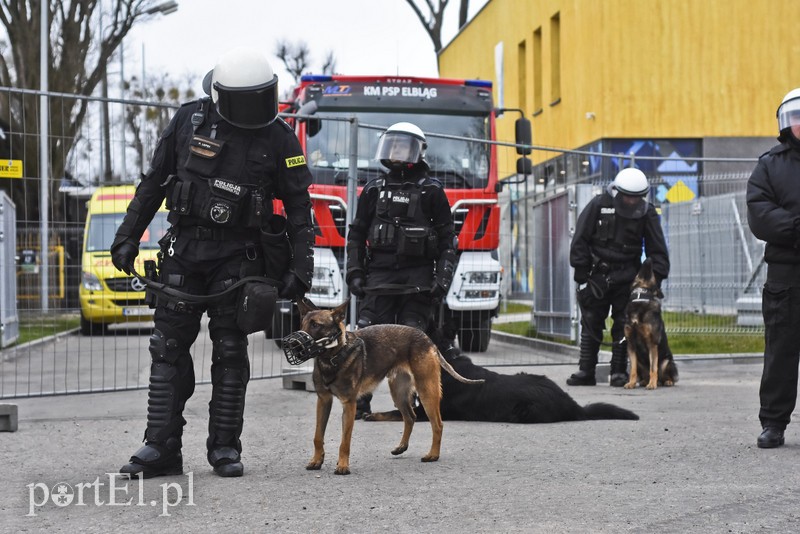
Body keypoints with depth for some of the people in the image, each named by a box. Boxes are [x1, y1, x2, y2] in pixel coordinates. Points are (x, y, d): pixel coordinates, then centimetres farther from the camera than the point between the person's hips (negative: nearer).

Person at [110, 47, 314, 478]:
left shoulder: (278, 139, -5)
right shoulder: (190, 121, -1)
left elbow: (298, 208, 0)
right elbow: (153, 182, 8)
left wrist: (300, 268, -6)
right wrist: (128, 237, 6)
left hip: (237, 256, -2)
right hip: (183, 250, 2)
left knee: (230, 352, 1)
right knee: (168, 347, 1)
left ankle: (225, 448, 9)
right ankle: (161, 447, 5)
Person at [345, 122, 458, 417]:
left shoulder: (431, 191, 5)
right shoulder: (374, 190, 14)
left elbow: (447, 239, 5)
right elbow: (356, 235, 17)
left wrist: (442, 279, -4)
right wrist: (354, 273, 5)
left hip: (417, 279, -2)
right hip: (379, 276, 2)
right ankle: (359, 399, -5)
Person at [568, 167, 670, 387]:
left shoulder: (647, 212, -2)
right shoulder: (599, 205, -7)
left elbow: (657, 249, 3)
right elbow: (580, 240, -2)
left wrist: (657, 276, -8)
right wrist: (581, 272, -6)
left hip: (627, 276, 0)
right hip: (597, 273, 0)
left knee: (623, 324, -2)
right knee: (591, 322, 3)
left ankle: (619, 372, 4)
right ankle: (586, 371, 8)